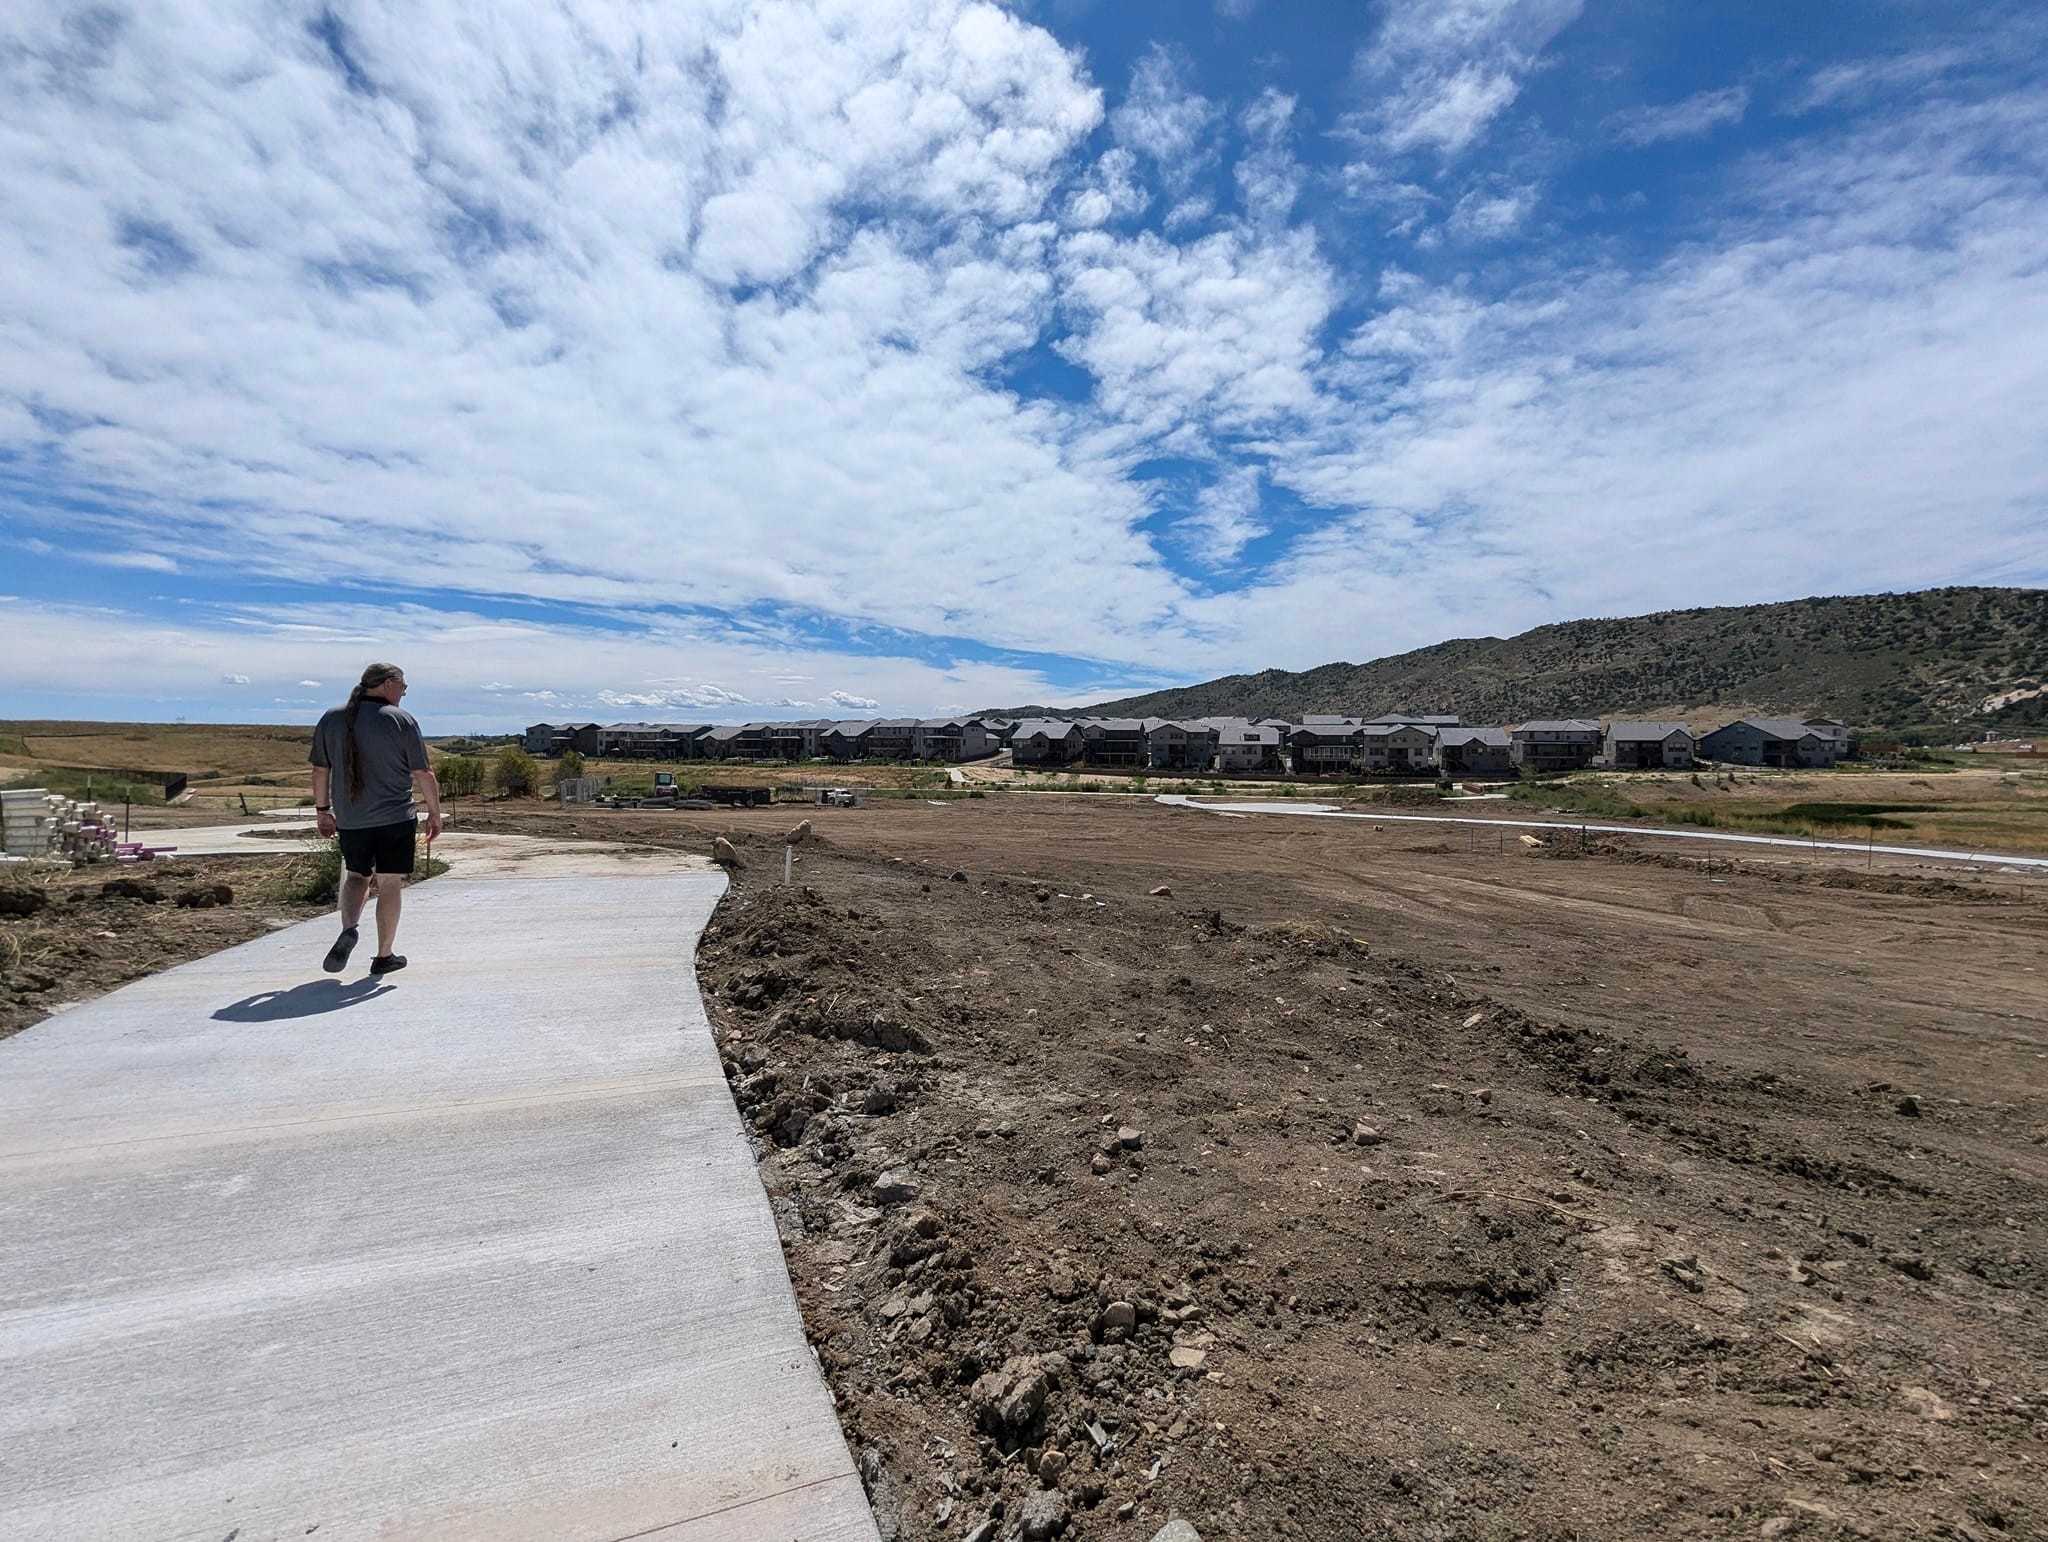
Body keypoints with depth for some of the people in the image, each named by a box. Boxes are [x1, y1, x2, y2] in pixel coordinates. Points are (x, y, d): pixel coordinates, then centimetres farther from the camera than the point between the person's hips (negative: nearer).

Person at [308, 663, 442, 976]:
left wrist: (322, 810, 19)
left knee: (357, 876, 20)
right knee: (390, 882, 4)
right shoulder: (402, 720, -8)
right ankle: (384, 955, 10)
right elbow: (423, 774, -7)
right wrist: (434, 813, 3)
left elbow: (320, 771, 9)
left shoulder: (331, 719, 5)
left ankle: (348, 930, -4)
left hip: (350, 819, 4)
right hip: (395, 818, -4)